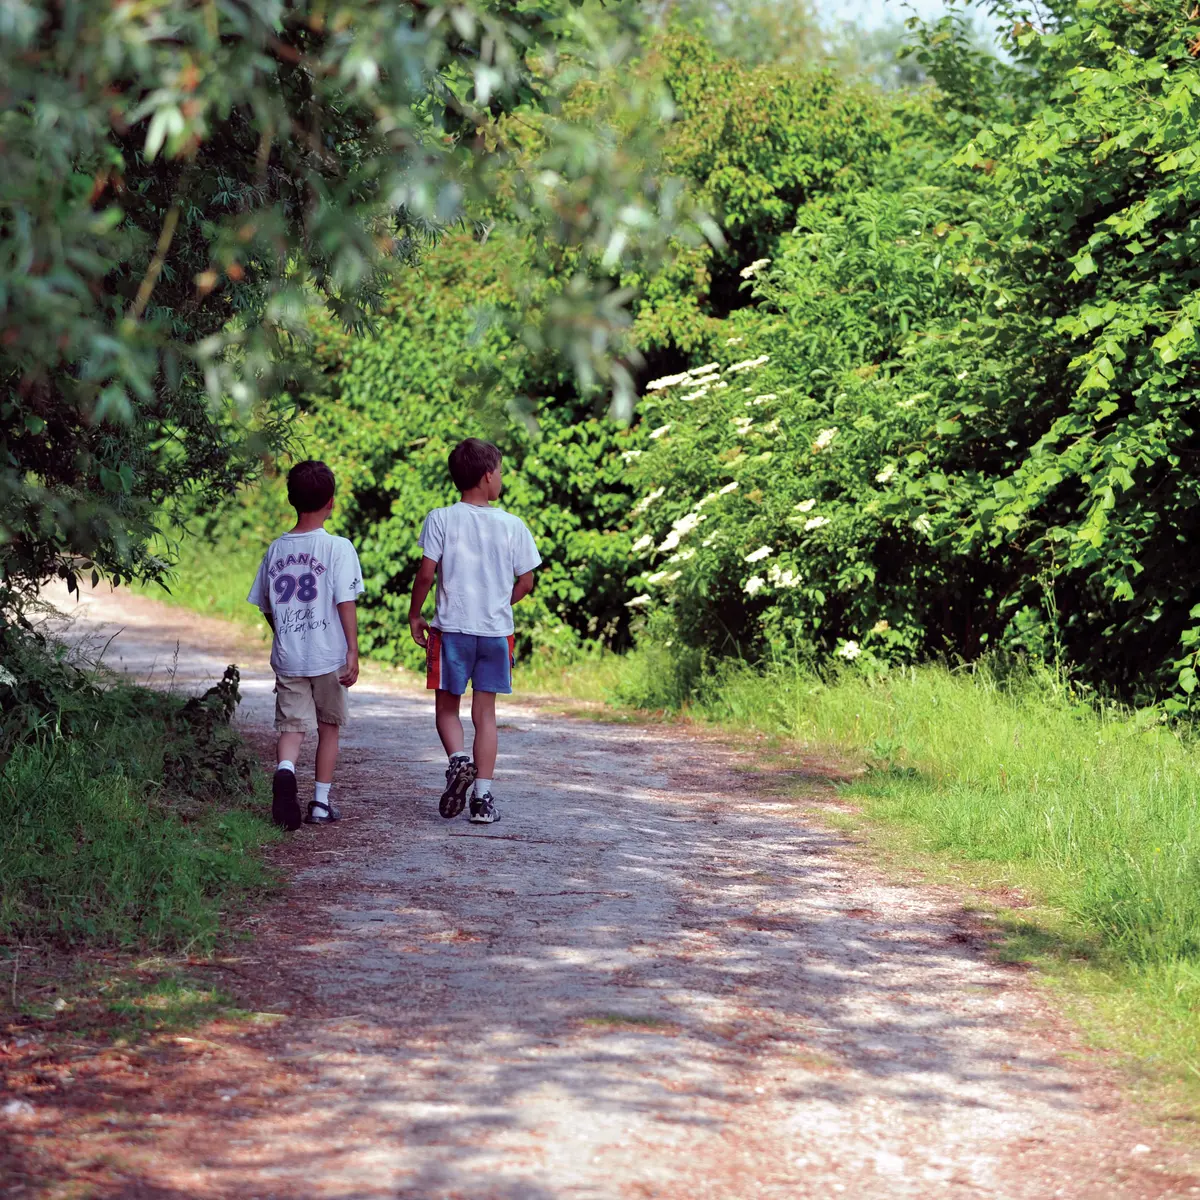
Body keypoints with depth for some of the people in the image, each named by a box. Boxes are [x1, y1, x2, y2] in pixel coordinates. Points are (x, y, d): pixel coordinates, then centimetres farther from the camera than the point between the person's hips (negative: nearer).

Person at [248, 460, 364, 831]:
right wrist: (353, 652, -10)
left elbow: (267, 608, 11)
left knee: (291, 726, 1)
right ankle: (321, 803, 15)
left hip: (287, 658, 2)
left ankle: (285, 770, -30)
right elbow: (346, 603, -13)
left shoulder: (276, 549, 5)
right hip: (328, 657, -2)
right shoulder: (338, 548, -9)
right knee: (329, 727, 13)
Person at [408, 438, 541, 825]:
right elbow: (525, 583, 2)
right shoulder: (512, 525, -1)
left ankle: (458, 759, -16)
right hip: (496, 631, 1)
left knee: (447, 707, 12)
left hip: (451, 629, -1)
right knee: (484, 713, 7)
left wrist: (414, 617, 4)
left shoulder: (441, 519, -6)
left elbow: (426, 573, -10)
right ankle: (483, 796, 2)